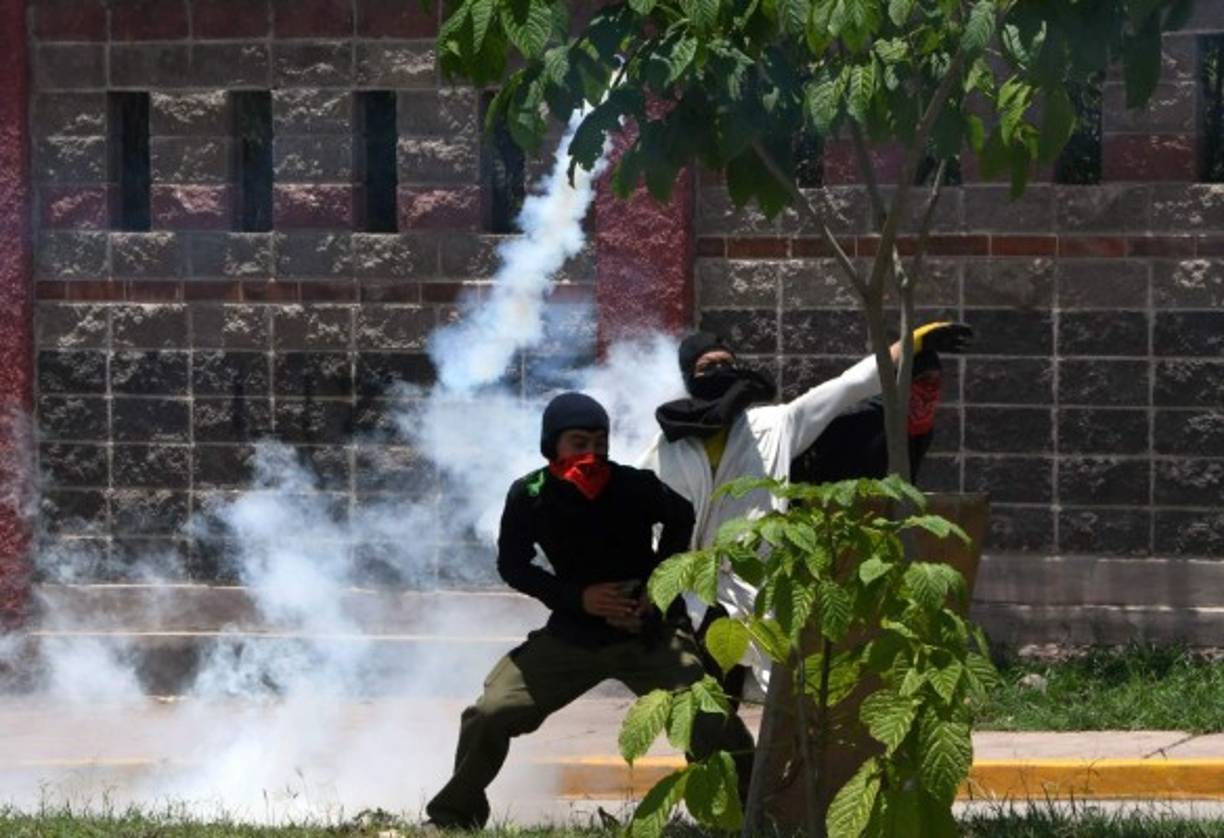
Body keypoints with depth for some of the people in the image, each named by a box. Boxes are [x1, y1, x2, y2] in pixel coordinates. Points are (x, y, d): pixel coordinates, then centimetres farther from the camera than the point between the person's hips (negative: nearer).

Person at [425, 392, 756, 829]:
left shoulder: (635, 487, -14)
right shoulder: (529, 496, -11)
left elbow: (681, 520, 7)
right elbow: (512, 565, -1)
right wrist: (576, 597, -15)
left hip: (649, 633, -1)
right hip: (572, 635, 1)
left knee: (713, 724, -15)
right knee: (489, 714, -7)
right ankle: (455, 814, 13)